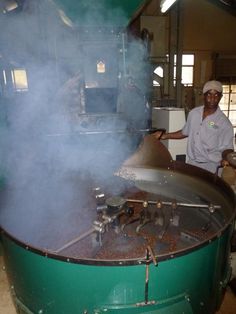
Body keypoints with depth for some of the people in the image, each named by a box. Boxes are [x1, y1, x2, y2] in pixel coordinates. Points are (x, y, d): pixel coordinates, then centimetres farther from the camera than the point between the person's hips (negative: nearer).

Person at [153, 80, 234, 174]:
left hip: (209, 167, -4)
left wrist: (226, 159, -29)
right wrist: (164, 136, 11)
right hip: (190, 163, 4)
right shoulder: (194, 113, 3)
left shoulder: (224, 123, -10)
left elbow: (227, 148, -7)